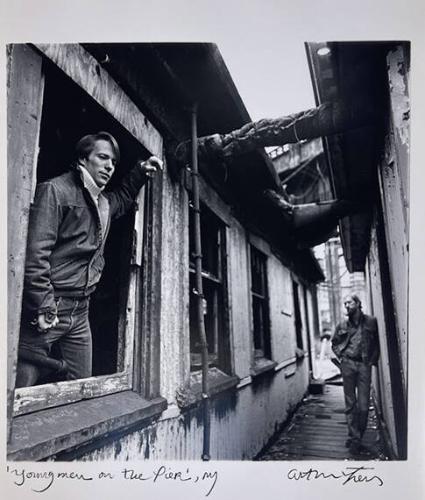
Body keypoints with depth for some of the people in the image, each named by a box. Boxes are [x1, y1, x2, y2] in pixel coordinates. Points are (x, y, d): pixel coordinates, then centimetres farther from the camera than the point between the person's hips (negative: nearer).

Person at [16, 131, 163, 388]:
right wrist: (44, 307, -20)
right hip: (49, 310, -7)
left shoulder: (104, 203, 15)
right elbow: (35, 252, -17)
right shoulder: (55, 190, -9)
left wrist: (140, 172, 25)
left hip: (80, 312, 8)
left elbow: (123, 198, 41)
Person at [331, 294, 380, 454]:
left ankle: (356, 438, 14)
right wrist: (340, 356, 6)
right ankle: (354, 437, 12)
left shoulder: (371, 322, 2)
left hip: (364, 365, -2)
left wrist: (373, 360, -1)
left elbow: (378, 342, 7)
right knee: (350, 404, 4)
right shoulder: (342, 326, 8)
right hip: (347, 364, 2)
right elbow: (334, 343, 20)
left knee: (363, 405, -1)